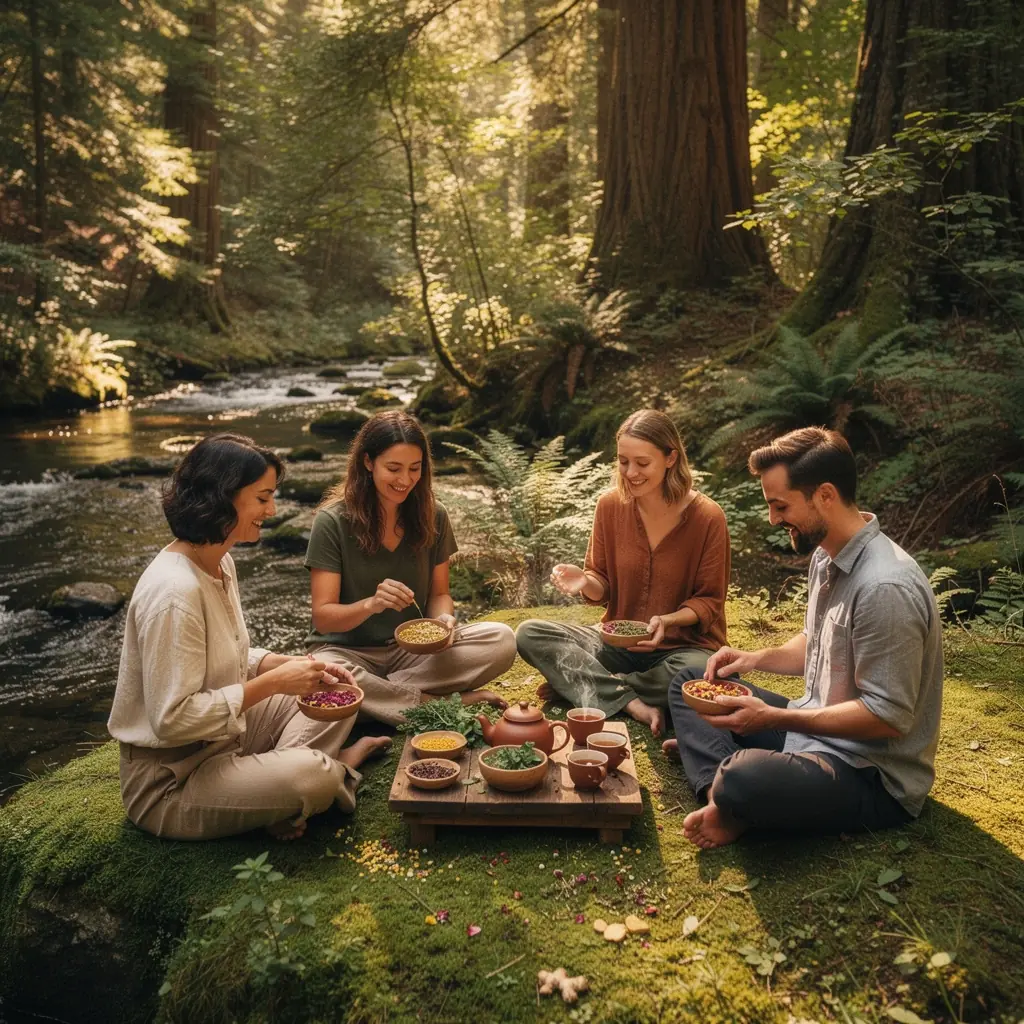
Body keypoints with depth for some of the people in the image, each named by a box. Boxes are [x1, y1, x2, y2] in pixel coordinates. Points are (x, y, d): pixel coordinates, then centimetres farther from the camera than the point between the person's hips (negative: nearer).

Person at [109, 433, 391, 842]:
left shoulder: (220, 563, 3)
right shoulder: (174, 591, -28)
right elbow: (172, 720, -28)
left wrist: (292, 665, -4)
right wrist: (273, 682, -24)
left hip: (226, 738, 10)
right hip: (170, 781, -9)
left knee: (335, 691, 8)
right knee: (310, 776, -29)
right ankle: (333, 767, 3)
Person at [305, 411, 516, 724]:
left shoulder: (432, 516, 0)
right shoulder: (333, 521, -12)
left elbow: (439, 594, 8)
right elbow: (323, 618, -13)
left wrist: (443, 618, -16)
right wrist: (371, 604, -33)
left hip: (414, 649, 4)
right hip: (348, 649, -3)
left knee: (502, 640, -20)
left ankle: (381, 693, -19)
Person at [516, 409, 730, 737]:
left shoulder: (707, 517, -13)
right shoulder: (610, 505, -3)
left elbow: (709, 602, -5)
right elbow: (603, 589, 4)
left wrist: (667, 621, -24)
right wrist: (585, 581, -20)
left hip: (682, 645, -3)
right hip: (618, 643, 3)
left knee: (700, 671, -39)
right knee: (529, 634, -15)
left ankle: (576, 682, -18)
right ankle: (633, 704, -26)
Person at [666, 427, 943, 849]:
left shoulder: (885, 588, -27)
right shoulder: (826, 555, 3)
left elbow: (889, 716, -25)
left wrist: (774, 718, -26)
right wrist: (757, 658, 2)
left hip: (874, 777, -10)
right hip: (818, 730, 10)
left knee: (742, 780, -38)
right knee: (688, 684, 9)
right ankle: (721, 793, -13)